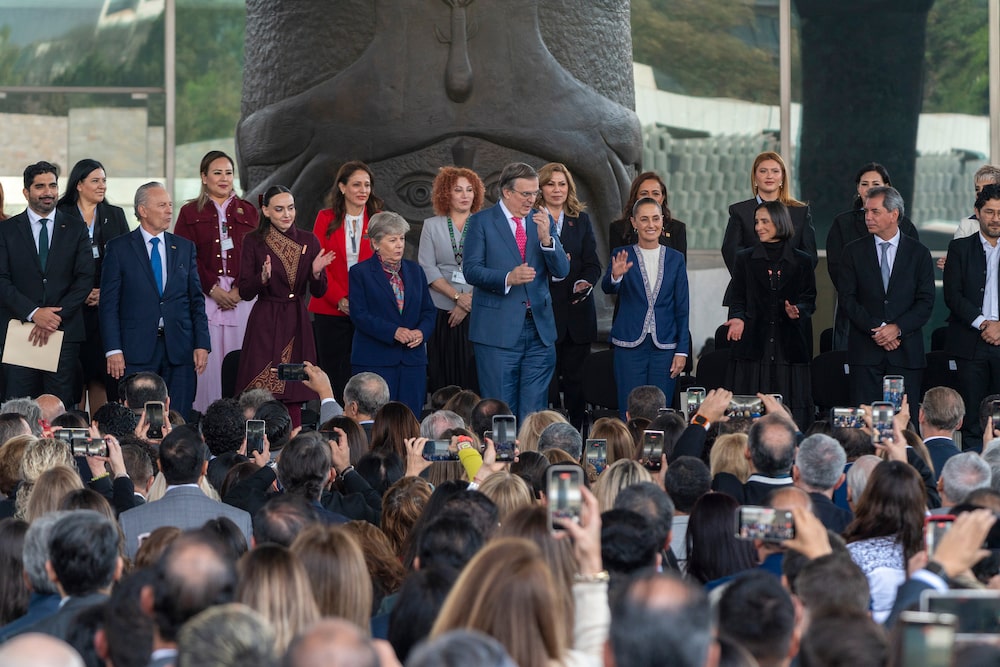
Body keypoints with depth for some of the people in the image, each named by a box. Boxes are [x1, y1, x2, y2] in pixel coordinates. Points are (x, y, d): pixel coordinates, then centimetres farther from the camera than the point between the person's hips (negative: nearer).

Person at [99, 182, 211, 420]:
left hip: (179, 349, 3)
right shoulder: (119, 248, 2)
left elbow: (196, 300, 13)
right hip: (137, 350, -3)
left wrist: (202, 344, 3)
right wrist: (113, 350, -9)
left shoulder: (185, 248, 13)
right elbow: (109, 303, 0)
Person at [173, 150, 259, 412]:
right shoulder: (190, 213, 10)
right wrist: (213, 288, -10)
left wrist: (239, 290, -8)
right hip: (205, 296, -1)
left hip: (242, 297, 1)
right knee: (208, 360, -8)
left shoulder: (248, 211, 14)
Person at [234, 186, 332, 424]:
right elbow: (244, 292, -4)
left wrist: (316, 272, -13)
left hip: (296, 324, 3)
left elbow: (319, 292, 7)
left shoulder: (308, 241, 6)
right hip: (265, 326, -3)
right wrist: (263, 277, -23)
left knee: (293, 398, 0)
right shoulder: (254, 241, -1)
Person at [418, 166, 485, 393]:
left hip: (477, 313, -1)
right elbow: (427, 268, 1)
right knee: (444, 379, -1)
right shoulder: (432, 225, 9)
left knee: (475, 378, -5)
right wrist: (457, 296, -10)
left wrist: (471, 299, -11)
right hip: (442, 313, 1)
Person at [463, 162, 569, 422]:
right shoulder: (481, 222, 0)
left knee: (534, 413, 3)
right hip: (499, 330, -4)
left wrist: (546, 238, -12)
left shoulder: (543, 221, 12)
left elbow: (561, 271, 6)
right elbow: (471, 270, -7)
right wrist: (508, 278, -23)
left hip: (539, 329, 4)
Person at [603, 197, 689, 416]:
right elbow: (608, 288, -14)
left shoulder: (675, 259, 8)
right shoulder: (622, 256, 3)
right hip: (630, 346, -1)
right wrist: (615, 276, -37)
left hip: (664, 348, 1)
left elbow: (682, 309, 8)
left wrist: (682, 350, 1)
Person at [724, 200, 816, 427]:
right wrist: (738, 318, -13)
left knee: (791, 413, -5)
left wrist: (797, 311, -14)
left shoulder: (801, 262, 9)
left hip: (790, 346, 0)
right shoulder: (745, 259, 10)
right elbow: (737, 299, 7)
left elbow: (809, 302, 8)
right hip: (753, 345, 0)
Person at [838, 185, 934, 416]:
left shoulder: (918, 253, 7)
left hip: (906, 353, 0)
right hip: (864, 351, 0)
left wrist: (897, 328, -13)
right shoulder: (854, 251, 8)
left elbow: (926, 302, 2)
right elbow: (847, 299, 2)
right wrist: (876, 328, -10)